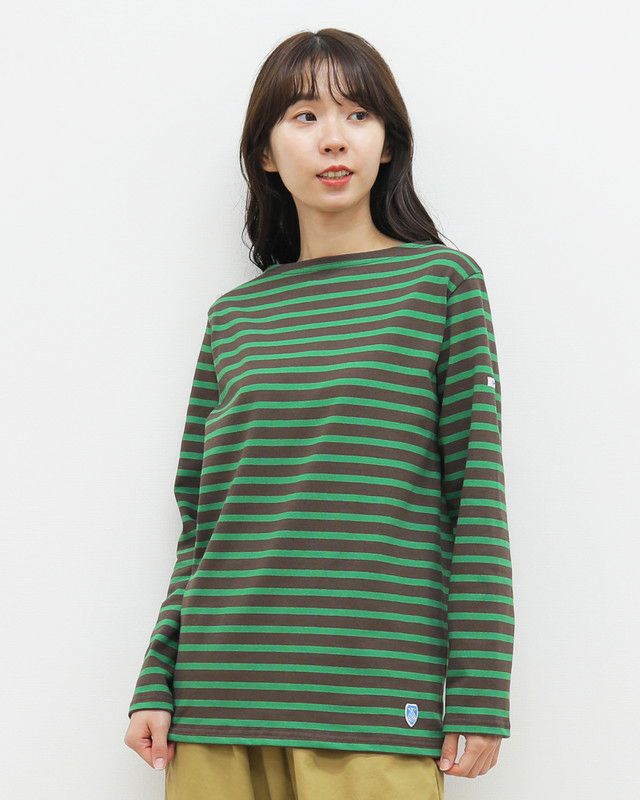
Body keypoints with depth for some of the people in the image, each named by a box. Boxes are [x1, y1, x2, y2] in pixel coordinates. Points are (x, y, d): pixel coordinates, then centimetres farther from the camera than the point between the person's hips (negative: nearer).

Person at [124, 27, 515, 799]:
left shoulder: (443, 280, 3)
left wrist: (479, 693, -5)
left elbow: (476, 493, -1)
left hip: (373, 699, -3)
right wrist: (155, 682, 7)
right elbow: (199, 522, 13)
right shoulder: (233, 316, 12)